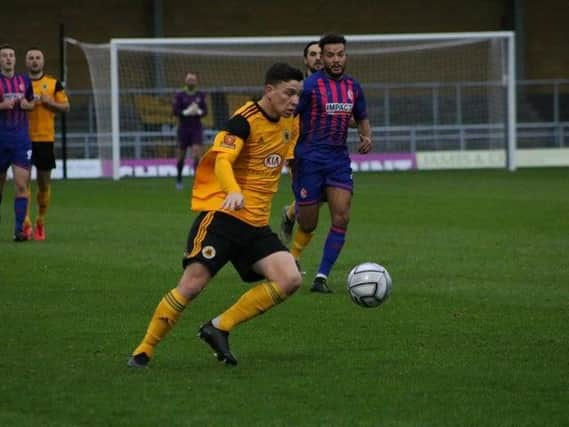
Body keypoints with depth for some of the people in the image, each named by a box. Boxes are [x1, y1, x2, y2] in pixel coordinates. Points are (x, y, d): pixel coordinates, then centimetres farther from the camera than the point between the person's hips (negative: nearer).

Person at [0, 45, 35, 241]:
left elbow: (32, 103, 20)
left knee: (21, 184, -9)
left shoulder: (24, 80, 9)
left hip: (21, 138, 2)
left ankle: (19, 228, -10)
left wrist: (27, 105, -1)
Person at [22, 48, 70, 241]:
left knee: (44, 183, 5)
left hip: (45, 138, 1)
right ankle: (26, 221, -12)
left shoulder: (54, 84, 6)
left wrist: (49, 102, -11)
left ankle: (40, 223, 19)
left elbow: (66, 107, 6)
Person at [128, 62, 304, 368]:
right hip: (222, 215, -7)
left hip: (257, 225, 7)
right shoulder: (246, 120, -14)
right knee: (192, 285, -13)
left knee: (290, 279, -13)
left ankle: (219, 328, -5)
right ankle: (143, 352, 1)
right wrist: (233, 192, -47)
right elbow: (222, 161, -29)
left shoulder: (290, 122, 9)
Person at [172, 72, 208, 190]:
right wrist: (187, 112, -22)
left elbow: (205, 111, 3)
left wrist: (198, 111, -17)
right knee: (181, 155, 8)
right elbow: (175, 111, -9)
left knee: (197, 153, -15)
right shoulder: (180, 95, -3)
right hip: (184, 128, -1)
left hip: (196, 128, 1)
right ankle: (179, 179, 28)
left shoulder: (200, 95, 5)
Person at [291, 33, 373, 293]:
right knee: (308, 224, 1)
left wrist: (366, 136, 2)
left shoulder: (353, 87, 8)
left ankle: (322, 277, -6)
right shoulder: (310, 86, -9)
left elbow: (362, 118, 22)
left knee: (341, 217, -12)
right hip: (309, 160, -4)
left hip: (339, 160, 4)